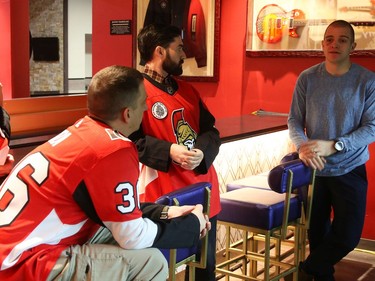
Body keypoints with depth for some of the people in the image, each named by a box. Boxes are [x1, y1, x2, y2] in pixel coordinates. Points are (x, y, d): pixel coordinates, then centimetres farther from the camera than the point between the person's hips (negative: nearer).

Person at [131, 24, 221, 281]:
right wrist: (168, 151, -25)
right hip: (164, 194, -7)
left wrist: (201, 152, -11)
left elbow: (210, 130, 10)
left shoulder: (187, 90, 15)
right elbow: (130, 140, -17)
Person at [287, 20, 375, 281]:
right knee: (317, 232, 14)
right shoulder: (307, 78, -4)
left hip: (350, 170, -1)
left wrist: (333, 145, -23)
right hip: (313, 168, 1)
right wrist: (303, 145, -21)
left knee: (348, 235, 0)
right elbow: (294, 120, -1)